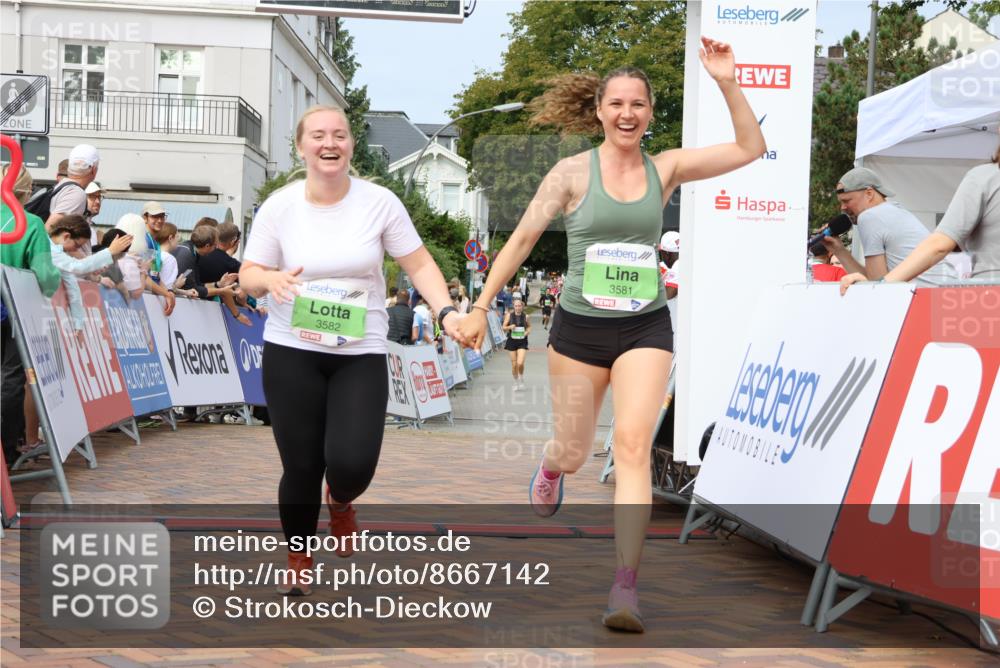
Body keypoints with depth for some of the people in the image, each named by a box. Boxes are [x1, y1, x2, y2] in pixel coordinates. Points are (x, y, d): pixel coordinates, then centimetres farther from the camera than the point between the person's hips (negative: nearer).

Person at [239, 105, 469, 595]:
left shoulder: (379, 202, -4)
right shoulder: (279, 206, -3)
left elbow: (419, 264, 0)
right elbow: (247, 276, 3)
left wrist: (447, 313, -15)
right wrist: (271, 279, -21)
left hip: (361, 354, 0)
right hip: (291, 352, 0)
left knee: (352, 464, -14)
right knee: (301, 467, 1)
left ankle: (339, 501, 26)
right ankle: (298, 561, 27)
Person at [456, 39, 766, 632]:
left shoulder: (664, 169, 2)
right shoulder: (574, 172, -3)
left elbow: (750, 148, 1)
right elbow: (524, 238, 1)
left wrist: (727, 83, -9)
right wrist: (481, 307, 3)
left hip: (645, 328, 1)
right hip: (579, 327, 0)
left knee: (633, 442, -17)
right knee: (575, 454, 11)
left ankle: (626, 586, -17)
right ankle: (551, 466, 53)